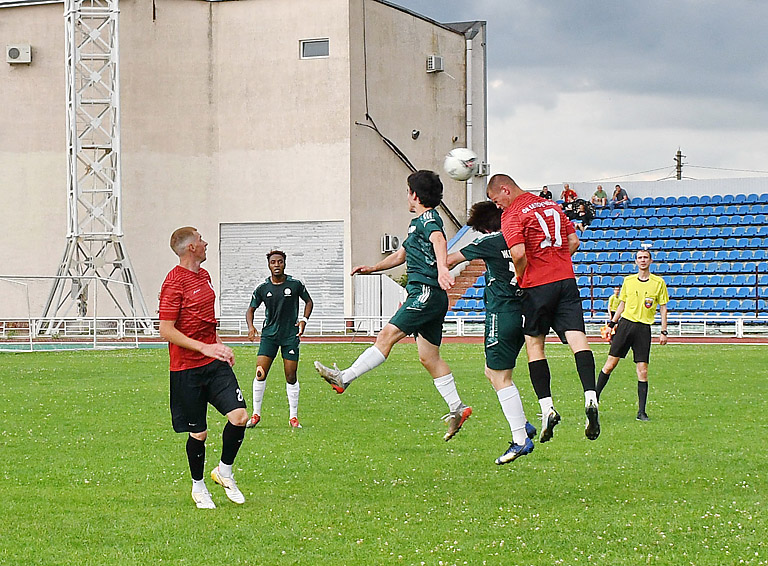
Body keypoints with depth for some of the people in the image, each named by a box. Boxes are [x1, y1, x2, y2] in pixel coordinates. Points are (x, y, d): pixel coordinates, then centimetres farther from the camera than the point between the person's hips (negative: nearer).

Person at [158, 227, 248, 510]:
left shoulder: (203, 275, 14)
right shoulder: (174, 283, -14)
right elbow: (166, 331, -18)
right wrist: (204, 348, -23)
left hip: (215, 364, 7)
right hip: (187, 369, -7)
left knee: (239, 416, -10)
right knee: (198, 433, 2)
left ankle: (224, 471, 12)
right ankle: (198, 487, 24)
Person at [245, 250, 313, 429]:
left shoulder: (295, 285, -2)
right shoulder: (262, 288, 1)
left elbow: (308, 301, 12)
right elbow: (251, 309, 10)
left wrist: (304, 320, -3)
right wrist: (250, 327, -8)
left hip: (291, 335, -1)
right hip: (269, 334, 1)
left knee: (291, 376, -1)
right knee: (260, 373, -9)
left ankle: (293, 416, 10)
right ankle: (256, 414, 3)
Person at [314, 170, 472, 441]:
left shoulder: (429, 219, -8)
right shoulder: (417, 222, 25)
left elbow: (438, 240, -31)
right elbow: (402, 254, 39)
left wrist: (442, 269, -49)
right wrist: (372, 268, 44)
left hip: (427, 293, -10)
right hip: (428, 296, 10)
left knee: (387, 335, -13)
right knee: (429, 357, 9)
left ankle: (344, 378, -17)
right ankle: (457, 409, 10)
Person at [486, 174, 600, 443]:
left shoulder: (512, 214, -5)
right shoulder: (551, 206, 17)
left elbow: (519, 254, -18)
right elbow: (574, 241, 16)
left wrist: (520, 278, -1)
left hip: (537, 287, -5)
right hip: (566, 279, 5)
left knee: (534, 343, 7)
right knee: (577, 338, -6)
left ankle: (547, 407, 0)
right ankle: (590, 398, -23)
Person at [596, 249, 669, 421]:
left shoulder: (658, 282, 4)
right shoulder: (628, 281, 10)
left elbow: (663, 308, 6)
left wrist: (664, 332, -1)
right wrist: (612, 323, 12)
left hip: (644, 328, -1)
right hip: (626, 323, 1)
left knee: (642, 371, -5)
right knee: (610, 364, -5)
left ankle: (641, 411, -1)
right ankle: (594, 397, 6)